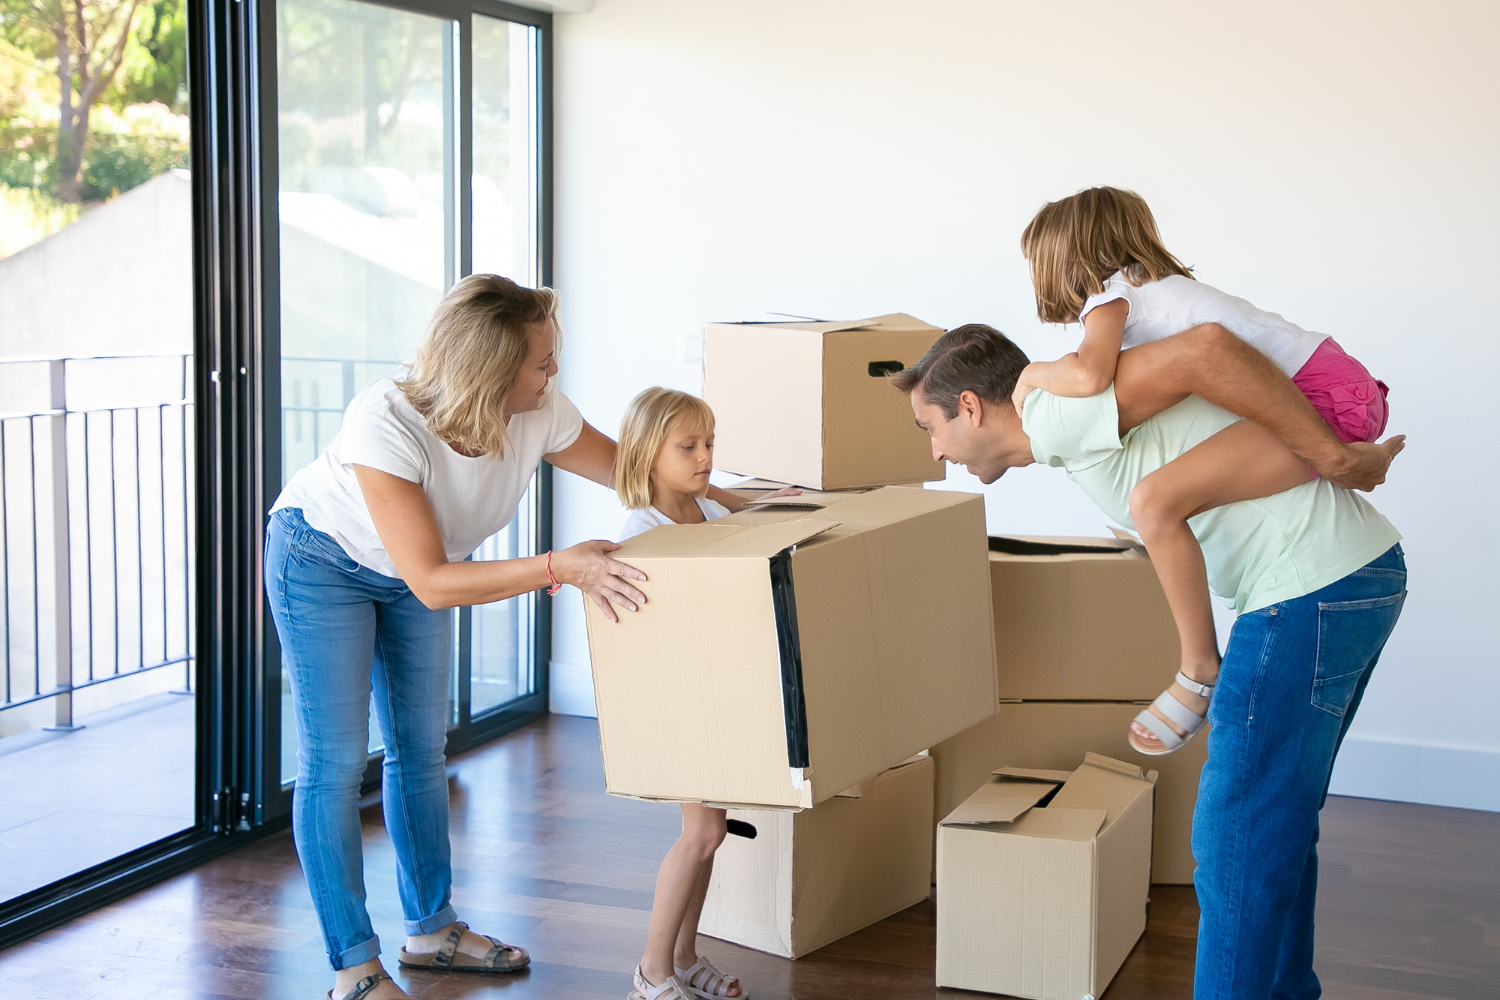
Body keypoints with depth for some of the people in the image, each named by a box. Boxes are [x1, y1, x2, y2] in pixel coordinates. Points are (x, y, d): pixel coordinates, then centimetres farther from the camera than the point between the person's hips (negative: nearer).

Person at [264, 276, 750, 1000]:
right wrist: (558, 569, -44)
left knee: (421, 750, 12)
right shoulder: (384, 424, -39)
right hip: (324, 560, -6)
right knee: (333, 761, -6)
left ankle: (430, 929, 28)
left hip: (415, 568, 6)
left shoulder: (539, 415, -24)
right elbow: (432, 582, -38)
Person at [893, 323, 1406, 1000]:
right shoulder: (1078, 430, 16)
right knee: (1275, 822, 21)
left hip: (1311, 590, -10)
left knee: (1236, 835, -3)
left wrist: (1330, 455, -18)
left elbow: (1207, 348, -26)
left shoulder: (1054, 414, -16)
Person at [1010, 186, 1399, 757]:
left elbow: (1088, 375, -21)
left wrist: (1033, 373, -2)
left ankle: (1201, 672, -11)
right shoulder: (1160, 286, 24)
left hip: (1321, 399, -10)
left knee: (1155, 500, -22)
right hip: (1350, 386, 10)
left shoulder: (1109, 296, -2)